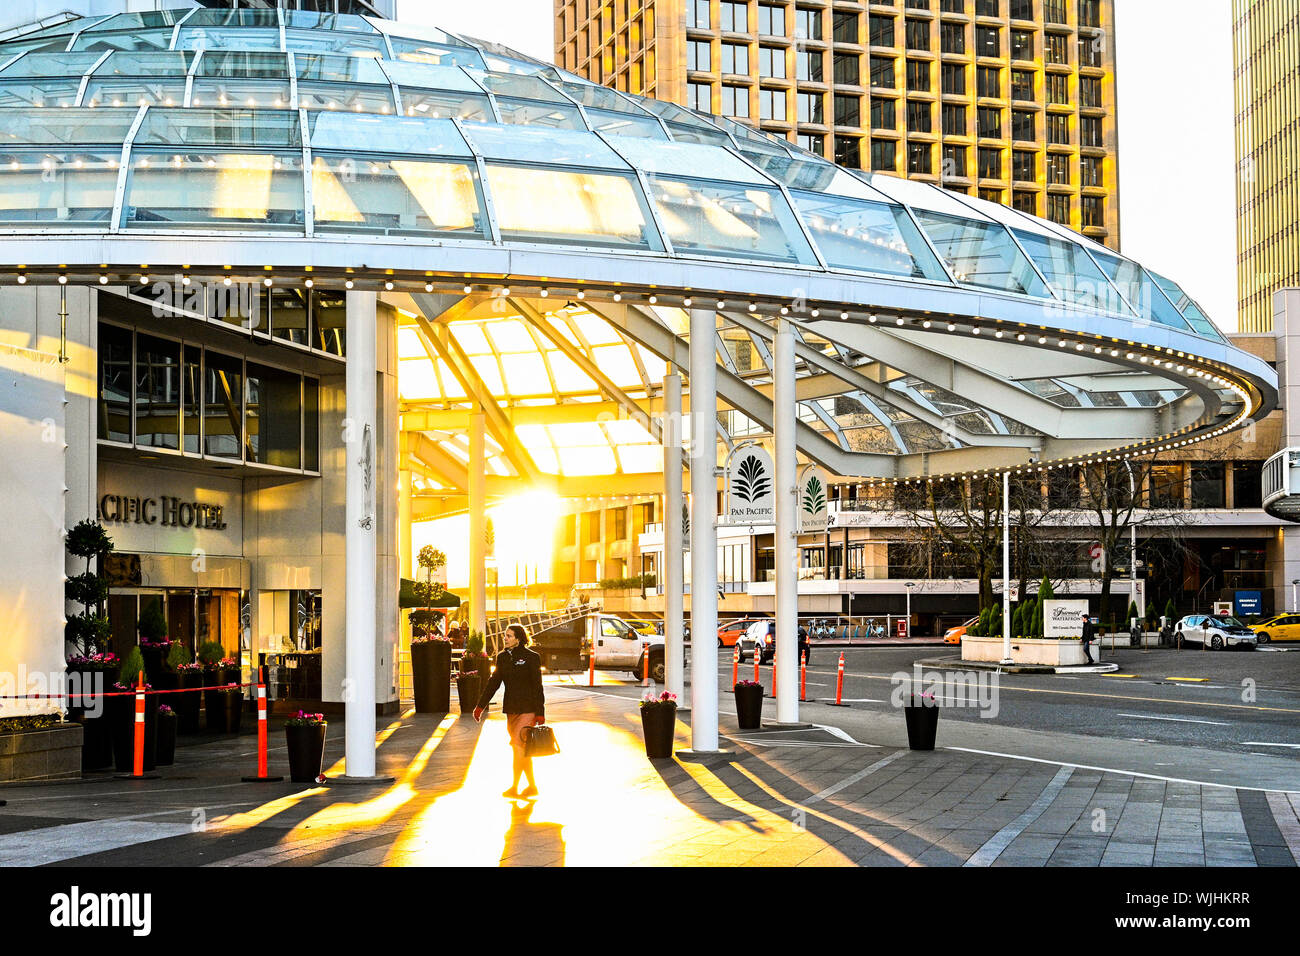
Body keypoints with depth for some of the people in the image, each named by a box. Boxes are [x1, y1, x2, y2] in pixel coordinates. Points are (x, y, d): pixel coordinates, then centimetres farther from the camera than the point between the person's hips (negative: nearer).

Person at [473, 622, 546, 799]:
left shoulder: (531, 657, -7)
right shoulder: (502, 657, 9)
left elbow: (537, 686, -7)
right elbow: (493, 683, 12)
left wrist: (540, 713, -11)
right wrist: (481, 705, 6)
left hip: (528, 709, -6)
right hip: (511, 709, 6)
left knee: (519, 745, -12)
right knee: (521, 749, 9)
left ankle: (514, 787, -6)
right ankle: (532, 787, 19)